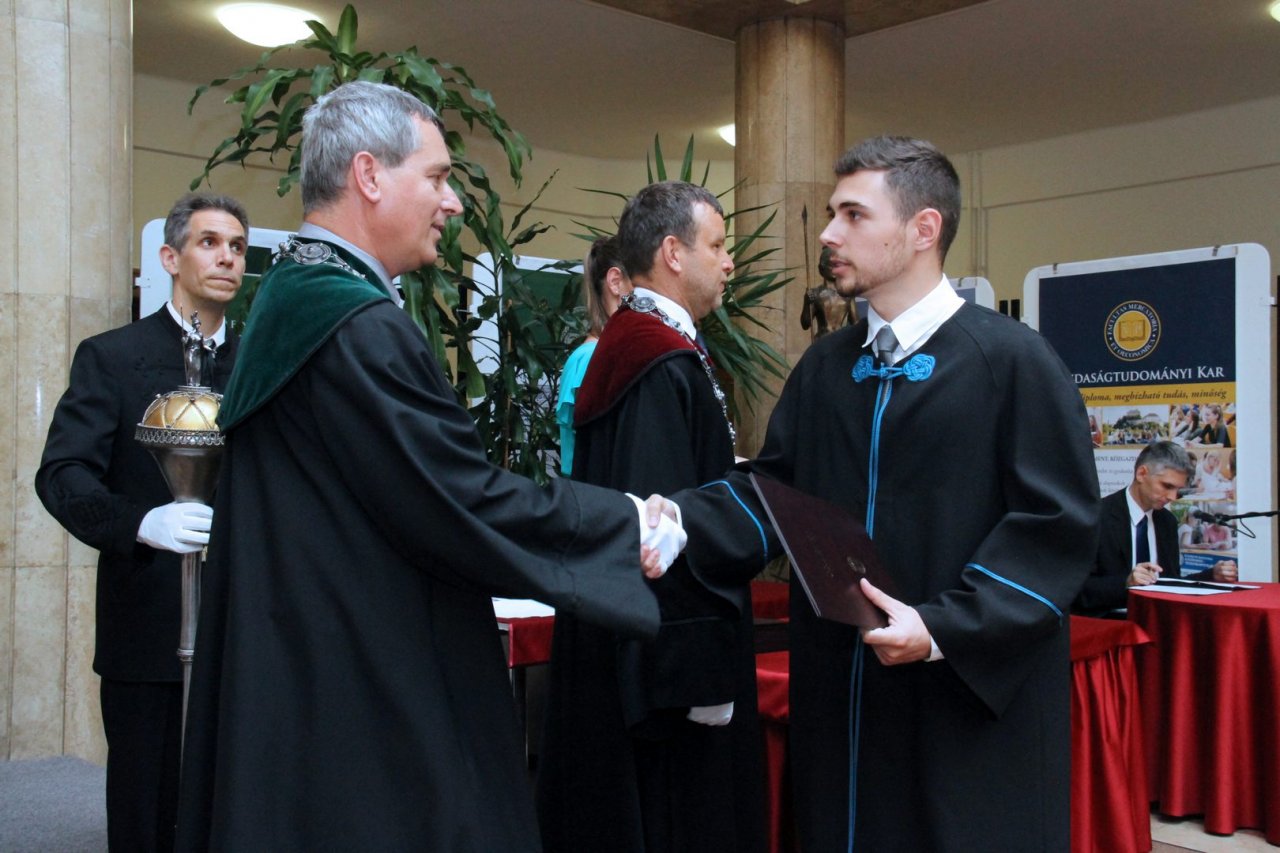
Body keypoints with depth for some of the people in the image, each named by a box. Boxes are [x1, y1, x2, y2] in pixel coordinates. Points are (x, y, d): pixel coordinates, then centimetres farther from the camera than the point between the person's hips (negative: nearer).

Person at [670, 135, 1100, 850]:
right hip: (842, 698, 5)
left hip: (976, 703, -5)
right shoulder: (825, 369, 10)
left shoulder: (1012, 359, -8)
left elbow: (1060, 522, -12)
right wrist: (672, 520, -11)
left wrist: (945, 628, -21)